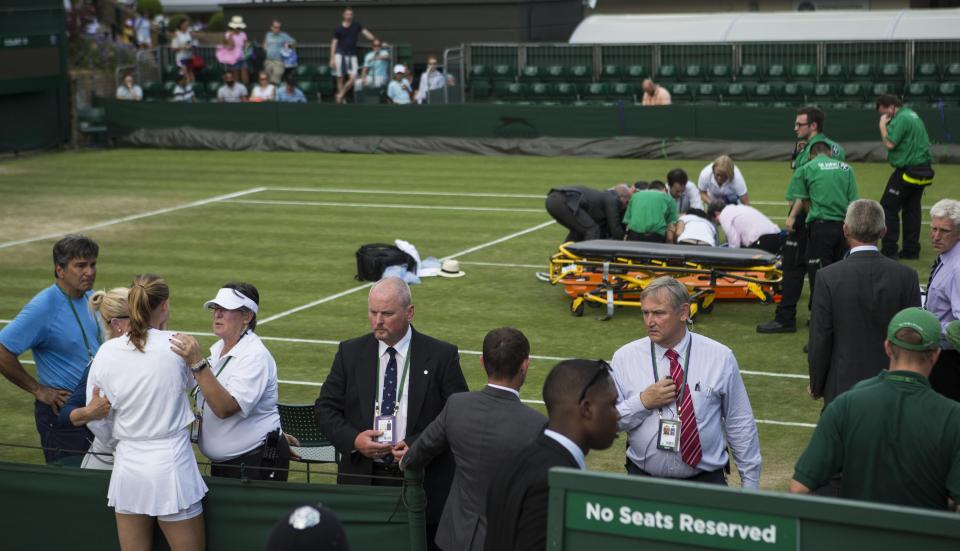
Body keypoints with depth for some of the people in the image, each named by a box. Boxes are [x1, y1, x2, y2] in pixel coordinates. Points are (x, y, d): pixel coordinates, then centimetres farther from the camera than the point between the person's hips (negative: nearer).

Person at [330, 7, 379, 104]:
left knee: (353, 77, -9)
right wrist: (332, 59, -6)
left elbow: (366, 33, -1)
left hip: (352, 55, 2)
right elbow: (334, 43, 0)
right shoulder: (338, 28, -1)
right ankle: (342, 100, 5)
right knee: (340, 78, -2)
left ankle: (341, 94, 9)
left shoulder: (357, 25, 4)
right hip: (340, 54, -2)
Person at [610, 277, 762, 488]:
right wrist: (643, 402, -11)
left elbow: (741, 425, 6)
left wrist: (750, 485, 7)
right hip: (643, 478, 1)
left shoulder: (720, 357, 2)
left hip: (706, 480, -1)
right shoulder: (624, 357, 3)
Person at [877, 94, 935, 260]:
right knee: (912, 210, 12)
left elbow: (889, 143, -21)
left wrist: (883, 125, -6)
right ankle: (911, 249, 14)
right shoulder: (913, 115, 16)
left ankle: (889, 250, -8)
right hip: (923, 170, 10)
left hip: (908, 170, -10)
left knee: (888, 208, -4)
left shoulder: (901, 119, -15)